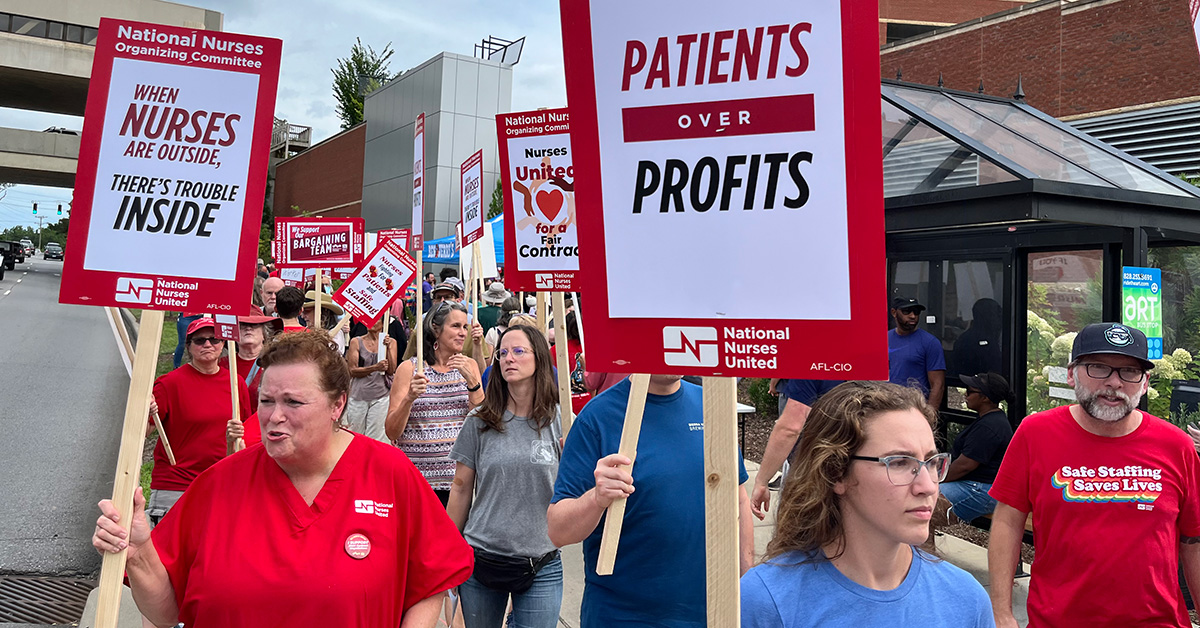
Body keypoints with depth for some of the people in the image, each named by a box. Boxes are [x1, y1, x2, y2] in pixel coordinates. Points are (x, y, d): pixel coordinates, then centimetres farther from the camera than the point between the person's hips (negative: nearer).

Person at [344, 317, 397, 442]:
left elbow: (391, 370, 0)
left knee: (376, 438, -3)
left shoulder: (391, 342, 7)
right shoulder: (356, 342, 5)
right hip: (358, 396, 1)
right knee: (354, 435, 4)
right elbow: (353, 370, -3)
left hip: (381, 396, 0)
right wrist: (375, 368, -17)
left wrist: (388, 348, -11)